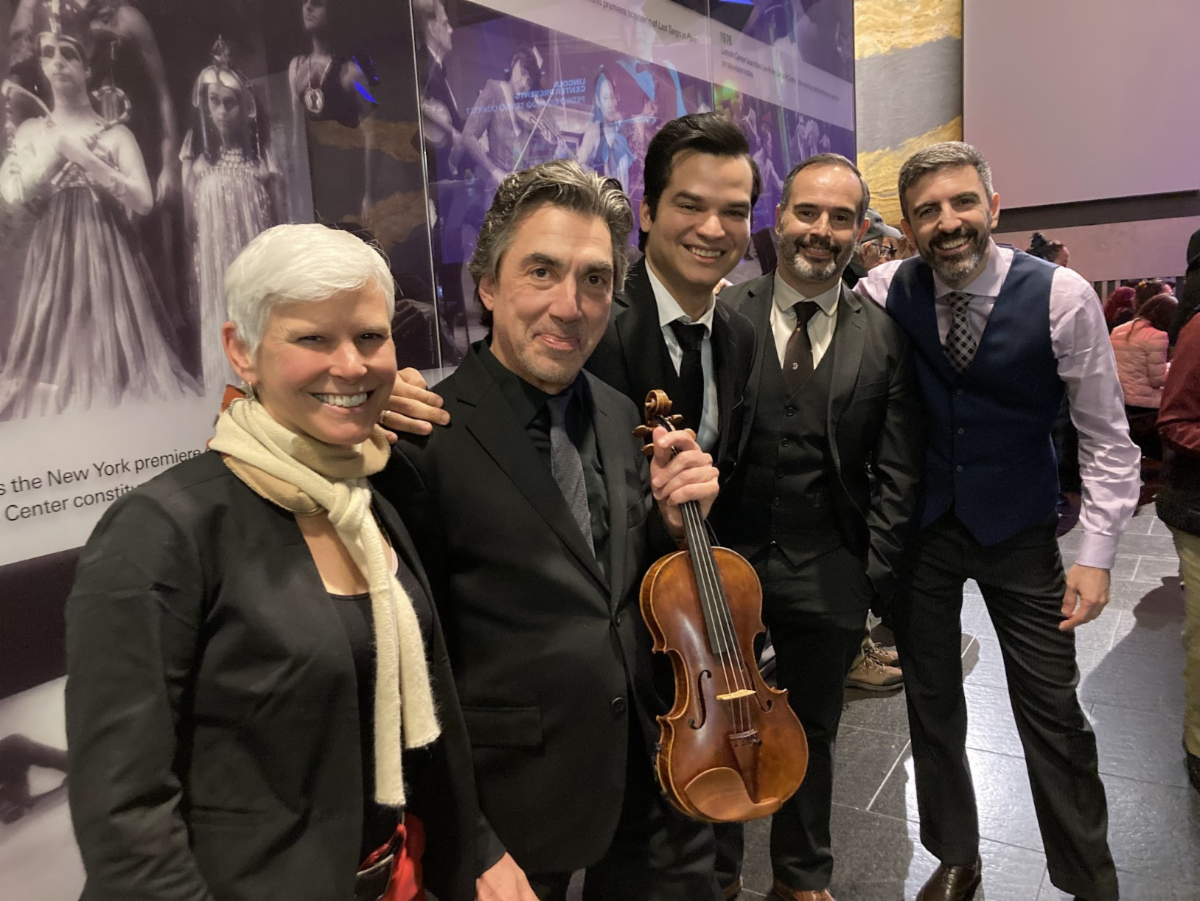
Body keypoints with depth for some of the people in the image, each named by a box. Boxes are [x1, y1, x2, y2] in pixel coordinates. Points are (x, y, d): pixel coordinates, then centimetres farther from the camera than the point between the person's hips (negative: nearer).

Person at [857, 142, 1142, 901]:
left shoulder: (1061, 296, -15)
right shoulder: (888, 291, -10)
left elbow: (1107, 438, -8)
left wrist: (1097, 554, -12)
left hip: (1018, 529, -2)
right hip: (919, 524, 2)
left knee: (1053, 712, 5)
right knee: (932, 702, 14)